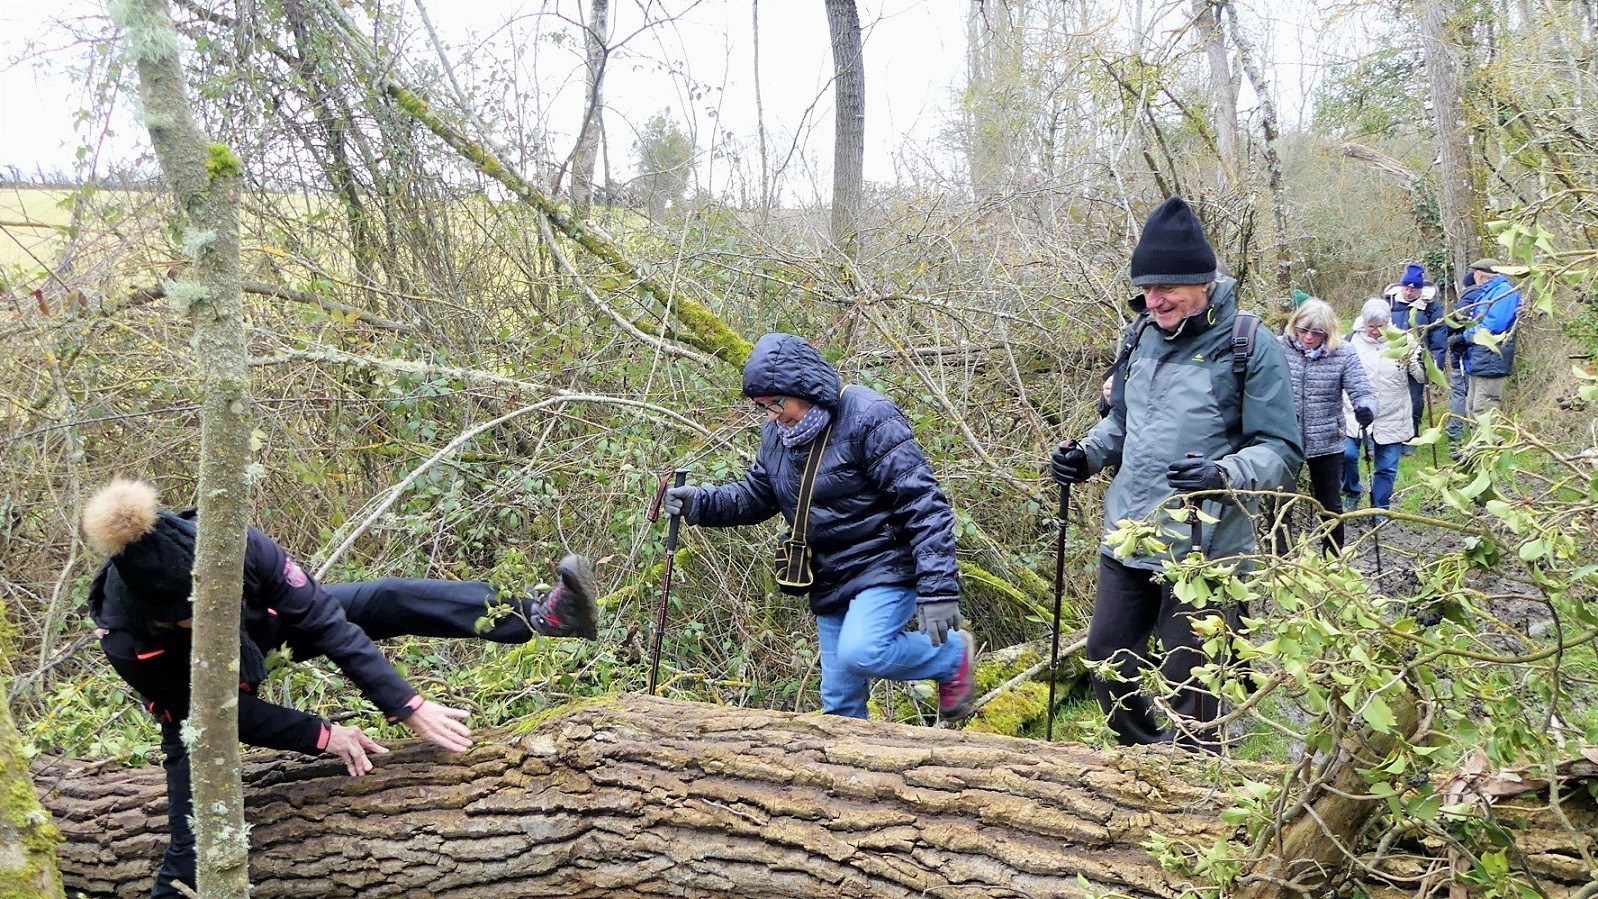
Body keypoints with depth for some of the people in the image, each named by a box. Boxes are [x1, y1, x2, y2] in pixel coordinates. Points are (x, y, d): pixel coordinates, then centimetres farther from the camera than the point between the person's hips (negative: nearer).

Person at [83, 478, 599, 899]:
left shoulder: (235, 546, -39)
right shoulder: (127, 642, -40)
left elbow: (321, 617, -31)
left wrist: (408, 706, -32)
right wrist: (323, 737, -23)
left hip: (264, 624, 3)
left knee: (384, 602, -13)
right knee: (195, 845, -9)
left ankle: (537, 617, -8)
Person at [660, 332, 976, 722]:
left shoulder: (868, 417, -19)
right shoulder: (777, 434, 4)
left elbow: (923, 504, -22)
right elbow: (754, 497, 15)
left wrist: (938, 588, -27)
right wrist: (699, 502, -6)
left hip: (885, 568, -7)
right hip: (830, 581, 7)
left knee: (861, 652, -28)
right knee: (839, 702, 9)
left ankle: (952, 654, -1)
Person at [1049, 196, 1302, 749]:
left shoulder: (1250, 346, -10)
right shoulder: (1140, 336, 9)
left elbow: (1280, 450, -11)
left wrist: (1224, 474, -30)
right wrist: (1086, 456, 4)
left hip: (1202, 549, -7)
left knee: (1183, 683, 2)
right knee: (1109, 656, 16)